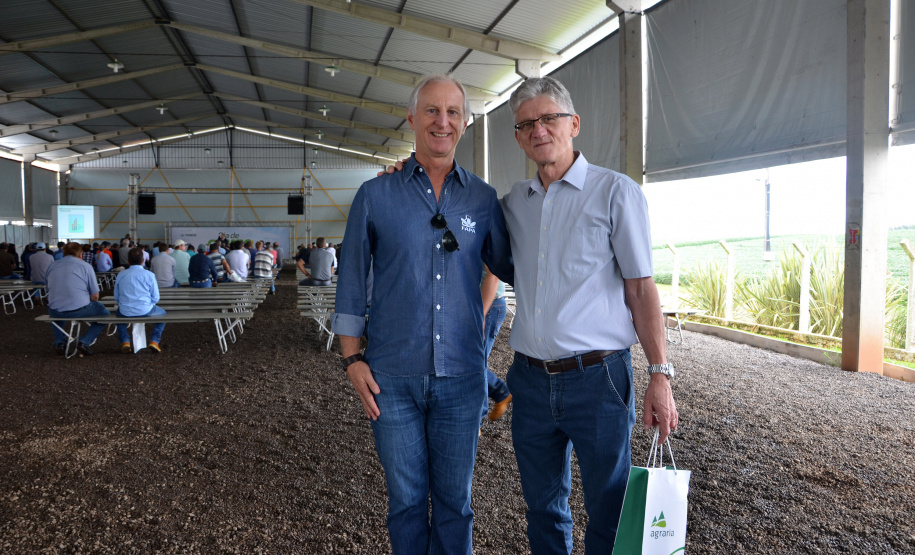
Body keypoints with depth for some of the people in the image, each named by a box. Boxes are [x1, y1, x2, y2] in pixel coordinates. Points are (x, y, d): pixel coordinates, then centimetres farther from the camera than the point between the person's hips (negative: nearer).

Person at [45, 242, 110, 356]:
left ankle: (59, 342, 23)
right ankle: (84, 341, 3)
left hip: (55, 312, 5)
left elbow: (49, 290, 23)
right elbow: (95, 296, -3)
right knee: (104, 313, 21)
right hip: (79, 310, -5)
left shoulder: (52, 266, 12)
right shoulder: (85, 266, -1)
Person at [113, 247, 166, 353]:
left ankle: (125, 341, 26)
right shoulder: (149, 275, -7)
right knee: (162, 313, 28)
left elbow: (116, 297, 8)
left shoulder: (120, 275, 1)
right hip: (145, 311, -3)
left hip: (125, 312, 3)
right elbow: (155, 298, -4)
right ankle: (154, 341, 11)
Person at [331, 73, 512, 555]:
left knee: (454, 501, 14)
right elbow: (351, 282, 4)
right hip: (393, 376, -1)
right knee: (406, 498, 13)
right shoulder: (375, 196, 2)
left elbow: (509, 267, 12)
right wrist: (352, 359, -1)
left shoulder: (483, 199, 5)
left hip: (461, 375, 1)